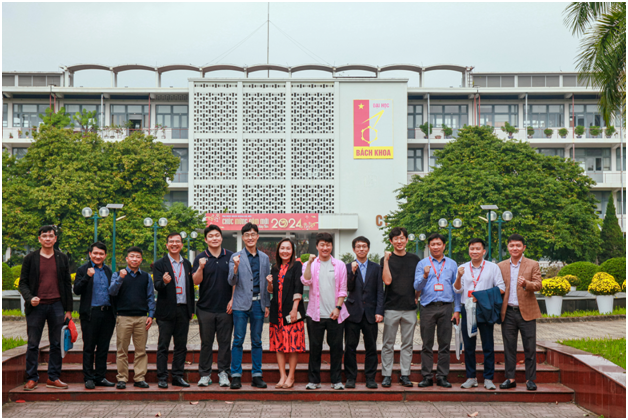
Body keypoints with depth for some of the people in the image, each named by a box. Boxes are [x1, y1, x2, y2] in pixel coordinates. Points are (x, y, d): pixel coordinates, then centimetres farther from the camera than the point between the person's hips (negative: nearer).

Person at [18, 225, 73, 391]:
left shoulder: (62, 258, 8)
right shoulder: (30, 258, 3)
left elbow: (67, 284, 10)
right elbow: (23, 283, 3)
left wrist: (68, 309, 5)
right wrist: (29, 298, -16)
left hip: (57, 305, 2)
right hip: (36, 306, -1)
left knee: (56, 344, 5)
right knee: (33, 344, 1)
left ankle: (53, 378, 13)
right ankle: (32, 378, 10)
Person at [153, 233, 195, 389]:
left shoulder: (187, 264, 13)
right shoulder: (160, 264, 0)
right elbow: (157, 286, -11)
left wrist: (191, 309, 12)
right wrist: (164, 282, -34)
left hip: (183, 310, 4)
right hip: (167, 311, -4)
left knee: (181, 345, 7)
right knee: (163, 345, 1)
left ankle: (178, 376, 14)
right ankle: (162, 377, 6)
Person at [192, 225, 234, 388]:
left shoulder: (230, 256, 5)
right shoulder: (200, 258, 3)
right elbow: (196, 281, -4)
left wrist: (233, 300, -1)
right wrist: (201, 268, -22)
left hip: (226, 307, 0)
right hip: (206, 308, 0)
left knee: (225, 342, 4)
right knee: (206, 342, 6)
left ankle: (223, 373, 13)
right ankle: (205, 374, 14)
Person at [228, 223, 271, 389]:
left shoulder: (264, 258, 11)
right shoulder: (236, 257, 1)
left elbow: (266, 282, 15)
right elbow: (232, 282, -5)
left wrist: (267, 305, 10)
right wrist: (235, 268, -23)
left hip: (258, 304, 3)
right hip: (241, 304, -3)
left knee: (257, 341, 7)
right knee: (238, 340, -1)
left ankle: (257, 376, 12)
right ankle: (236, 376, 4)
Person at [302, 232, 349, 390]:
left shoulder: (340, 265, 8)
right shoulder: (310, 264, 7)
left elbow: (342, 289, 6)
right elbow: (306, 281, -11)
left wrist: (337, 307, -5)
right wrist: (310, 262, -17)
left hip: (335, 314, 0)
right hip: (315, 313, 0)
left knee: (336, 347, 3)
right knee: (315, 347, 4)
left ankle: (336, 380, 13)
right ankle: (314, 380, 14)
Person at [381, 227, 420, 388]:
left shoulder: (414, 259, 9)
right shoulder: (386, 259, 1)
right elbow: (387, 281, -13)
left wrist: (416, 297, 6)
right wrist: (386, 260, -16)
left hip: (410, 308, 2)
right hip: (391, 308, -2)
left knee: (407, 344, 7)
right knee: (388, 344, 3)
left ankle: (405, 375, 15)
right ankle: (386, 375, 10)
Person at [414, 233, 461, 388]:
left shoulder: (452, 264, 13)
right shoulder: (422, 264, 8)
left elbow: (456, 288, 12)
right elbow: (417, 287, 2)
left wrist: (457, 310, 5)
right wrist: (425, 276, -17)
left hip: (446, 307, 1)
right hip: (427, 307, -1)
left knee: (445, 344, 2)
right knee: (427, 344, 1)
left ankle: (442, 376, 9)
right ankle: (427, 377, 6)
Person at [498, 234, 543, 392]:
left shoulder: (533, 265, 4)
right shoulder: (501, 266, 11)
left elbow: (538, 285, -7)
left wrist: (526, 283, -28)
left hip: (526, 312, -2)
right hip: (508, 312, 2)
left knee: (529, 348, 1)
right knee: (509, 347, 6)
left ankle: (530, 379, 10)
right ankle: (510, 378, 13)